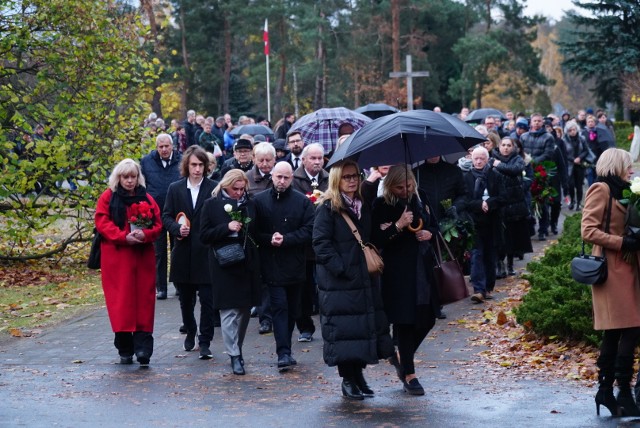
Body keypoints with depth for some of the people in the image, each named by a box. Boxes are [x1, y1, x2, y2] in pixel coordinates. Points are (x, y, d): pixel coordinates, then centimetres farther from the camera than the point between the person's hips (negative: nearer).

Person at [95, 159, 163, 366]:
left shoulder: (147, 199, 12)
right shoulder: (108, 198, 5)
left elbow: (157, 225, 8)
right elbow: (102, 223, -4)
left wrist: (145, 234, -13)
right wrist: (124, 237, -17)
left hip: (143, 256, 2)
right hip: (116, 257, -2)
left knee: (143, 300, -4)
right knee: (121, 301, -4)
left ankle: (143, 346, -8)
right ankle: (125, 349, 1)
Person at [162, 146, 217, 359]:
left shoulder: (214, 189, -2)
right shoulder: (175, 189, 7)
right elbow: (166, 216, 8)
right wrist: (177, 228, -11)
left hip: (206, 253, -3)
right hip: (183, 253, 3)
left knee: (207, 299, -5)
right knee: (185, 298, 15)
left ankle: (205, 342, -1)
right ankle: (190, 332, 35)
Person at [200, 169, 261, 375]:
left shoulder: (249, 204, 9)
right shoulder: (212, 204, 0)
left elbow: (257, 232, 19)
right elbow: (204, 235, -4)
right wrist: (227, 228, -16)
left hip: (247, 264, 4)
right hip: (224, 265, -4)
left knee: (245, 309, 8)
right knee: (229, 311, -7)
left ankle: (237, 349, 23)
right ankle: (234, 355, -4)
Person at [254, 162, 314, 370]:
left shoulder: (303, 202, 1)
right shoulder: (259, 201, 3)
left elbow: (309, 231, -5)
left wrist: (285, 239, -15)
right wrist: (269, 239, -14)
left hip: (295, 265, 2)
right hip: (272, 265, -2)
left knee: (292, 309, 10)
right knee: (279, 306, -10)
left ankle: (285, 349, 23)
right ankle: (284, 352, -14)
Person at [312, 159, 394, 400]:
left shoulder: (364, 207, 13)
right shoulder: (327, 208, -7)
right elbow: (321, 243, -14)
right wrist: (340, 268, -20)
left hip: (365, 279, 7)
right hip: (338, 281, -6)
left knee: (367, 325, 6)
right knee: (343, 328, -4)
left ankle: (358, 373, 17)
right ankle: (347, 379, 6)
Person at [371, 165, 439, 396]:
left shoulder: (420, 197, 7)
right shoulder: (382, 206, -10)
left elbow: (434, 225, 19)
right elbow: (375, 240, -15)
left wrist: (430, 233, -4)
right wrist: (398, 225, -26)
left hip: (423, 267, 6)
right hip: (398, 271, -6)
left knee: (427, 318, 9)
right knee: (405, 321, -3)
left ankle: (401, 356, 32)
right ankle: (409, 375, 6)